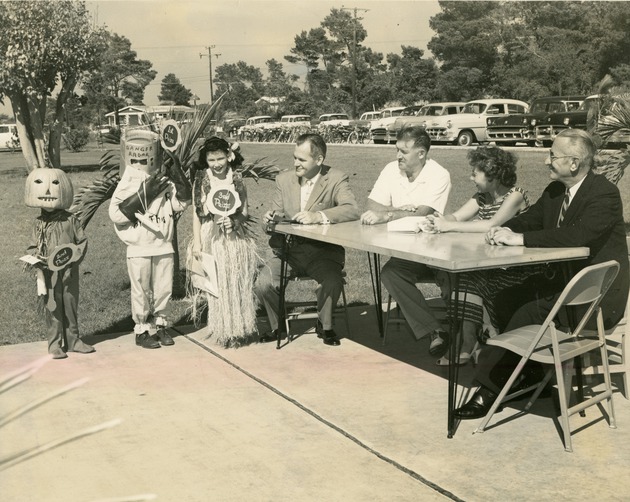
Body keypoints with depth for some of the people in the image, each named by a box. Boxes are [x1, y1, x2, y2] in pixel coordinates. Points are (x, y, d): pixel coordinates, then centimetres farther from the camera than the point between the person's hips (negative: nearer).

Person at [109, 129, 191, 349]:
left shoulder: (164, 181, 3)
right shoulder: (127, 184, -7)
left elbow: (181, 203, 2)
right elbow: (116, 214, -16)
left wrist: (178, 176, -9)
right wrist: (145, 195, -21)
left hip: (164, 246, 4)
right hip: (139, 249, -3)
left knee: (164, 289, 10)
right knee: (142, 292, 4)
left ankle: (160, 325, 25)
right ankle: (142, 331, 16)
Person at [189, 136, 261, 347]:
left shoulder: (237, 180, 1)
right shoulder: (201, 181, -1)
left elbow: (244, 213, 5)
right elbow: (197, 214, 1)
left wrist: (234, 221, -16)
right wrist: (197, 243, -3)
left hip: (236, 240, 1)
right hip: (212, 241, -1)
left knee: (238, 286, 4)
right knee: (218, 288, 2)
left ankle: (240, 329, 17)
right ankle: (223, 331, 14)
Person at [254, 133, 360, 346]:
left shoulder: (336, 179, -5)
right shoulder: (284, 179, 9)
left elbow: (352, 210, -21)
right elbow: (277, 214, 13)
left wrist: (318, 216, -35)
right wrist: (271, 218, -13)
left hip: (322, 251, -3)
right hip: (287, 249, 3)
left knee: (333, 283, -31)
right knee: (263, 284, -21)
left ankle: (324, 325, 3)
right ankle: (278, 325, 10)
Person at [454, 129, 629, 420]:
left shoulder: (605, 195, -18)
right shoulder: (555, 190, 7)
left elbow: (577, 236, -33)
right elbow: (531, 218, 13)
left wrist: (520, 238, -32)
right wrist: (507, 230, -11)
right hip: (562, 278, 8)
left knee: (530, 311, -24)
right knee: (506, 299, -9)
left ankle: (490, 388, -13)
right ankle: (530, 376, 3)